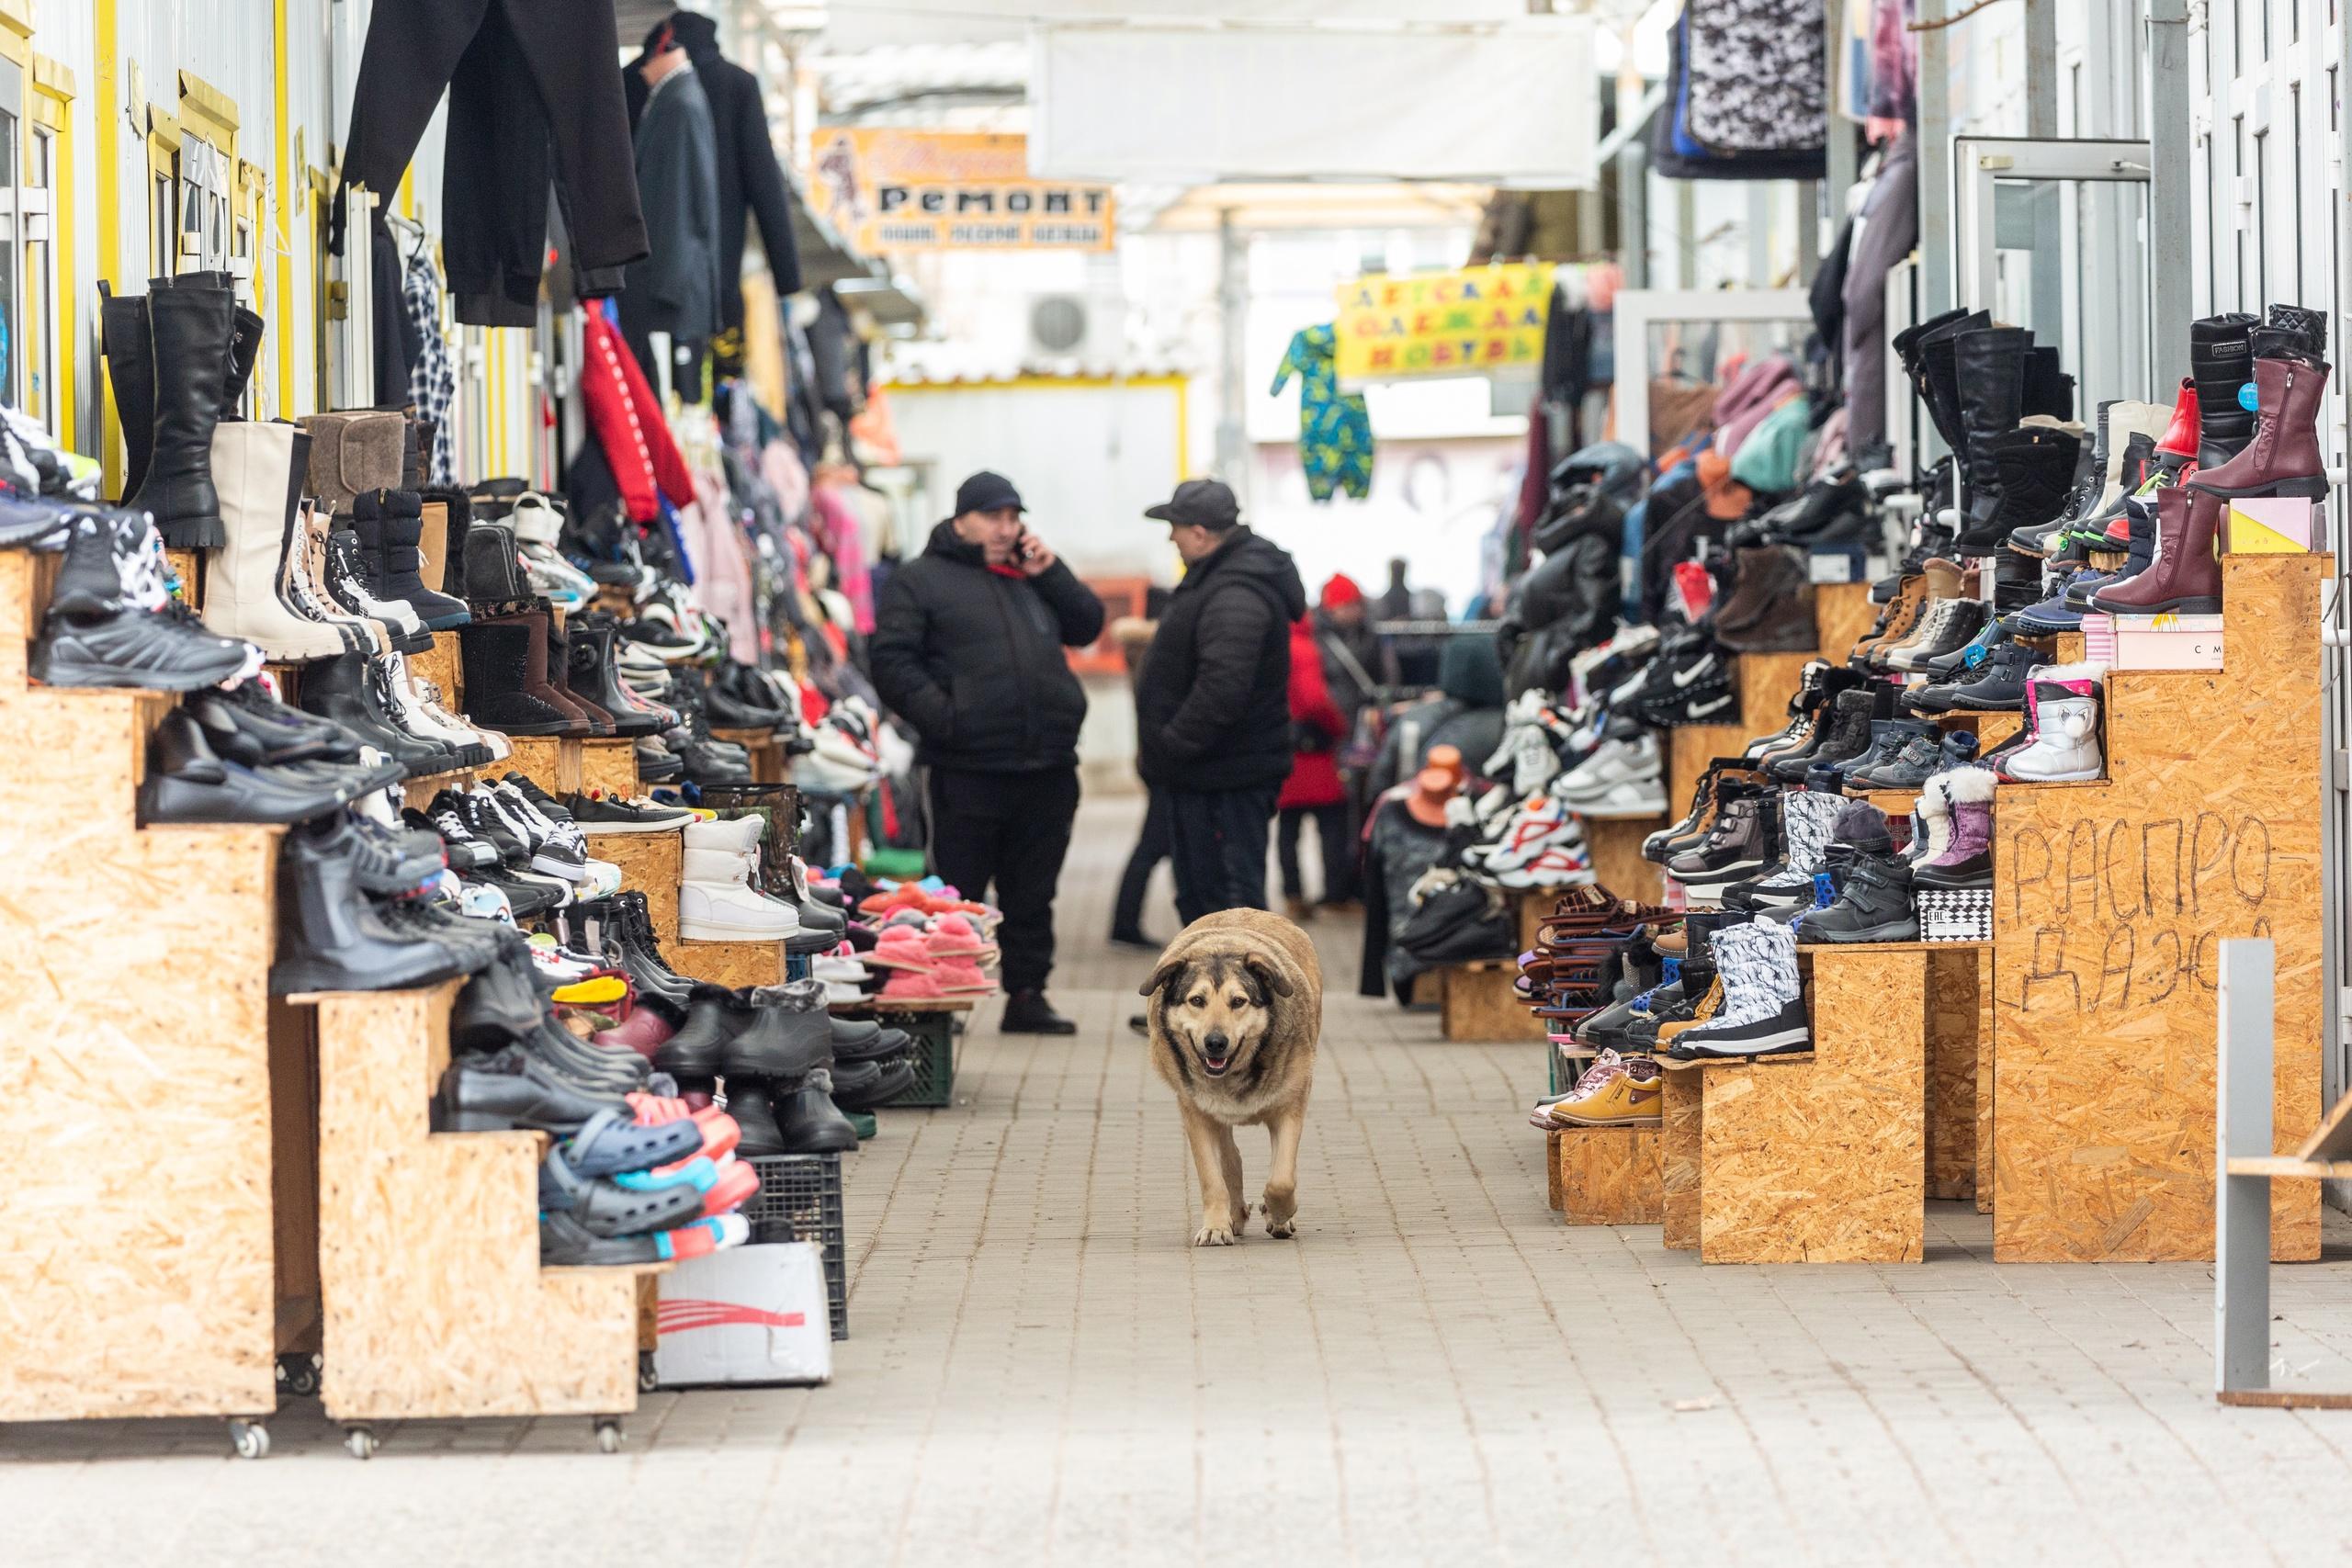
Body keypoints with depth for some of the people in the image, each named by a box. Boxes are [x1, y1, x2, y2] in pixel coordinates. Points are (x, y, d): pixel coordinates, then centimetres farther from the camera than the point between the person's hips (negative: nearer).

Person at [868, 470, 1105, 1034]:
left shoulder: (1032, 577, 20)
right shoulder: (919, 581, 1)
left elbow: (1086, 626, 16)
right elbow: (890, 661, -6)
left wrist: (1051, 574, 3)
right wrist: (941, 715, -17)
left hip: (1047, 770, 5)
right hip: (969, 771, -5)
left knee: (1032, 892, 10)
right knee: (958, 894, -1)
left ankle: (1027, 996, 17)